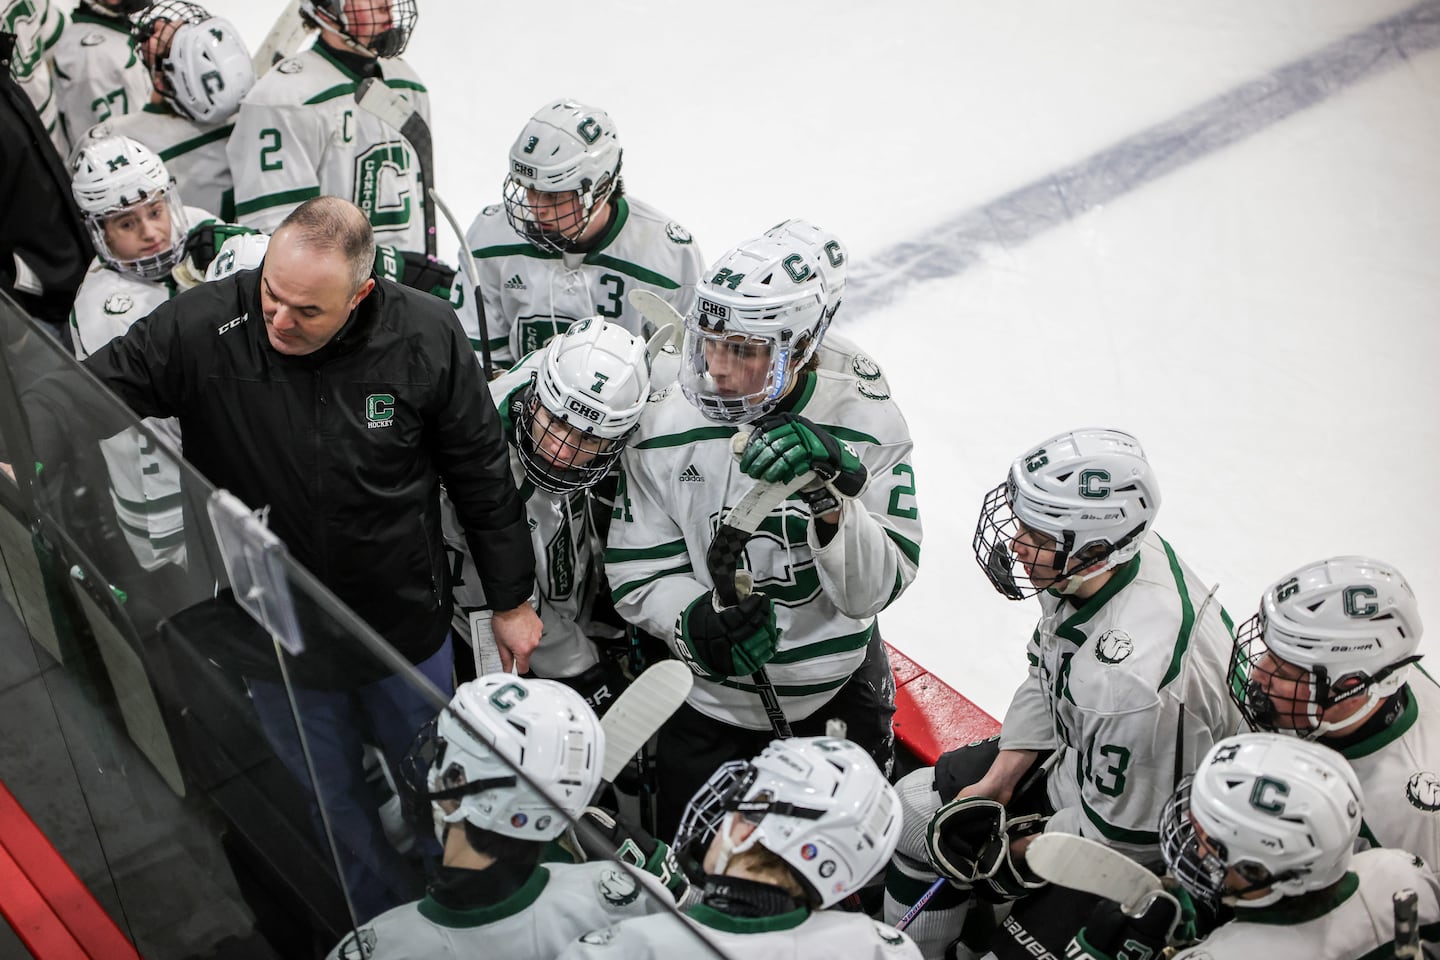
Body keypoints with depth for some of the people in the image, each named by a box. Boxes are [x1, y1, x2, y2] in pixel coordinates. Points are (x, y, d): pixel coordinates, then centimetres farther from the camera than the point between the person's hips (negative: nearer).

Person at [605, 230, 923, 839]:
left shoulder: (865, 429, -15)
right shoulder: (664, 428, -11)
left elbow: (875, 589, -20)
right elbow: (638, 574, -8)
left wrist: (832, 496, -37)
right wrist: (696, 624, -29)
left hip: (835, 704, 0)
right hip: (705, 705, 0)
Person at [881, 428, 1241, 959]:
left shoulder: (1136, 680, -41)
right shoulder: (1080, 566, -16)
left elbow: (1128, 831, -27)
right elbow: (1046, 678, 3)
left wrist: (1021, 852, -12)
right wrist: (995, 786, -1)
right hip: (1077, 753, 8)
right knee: (920, 808, 10)